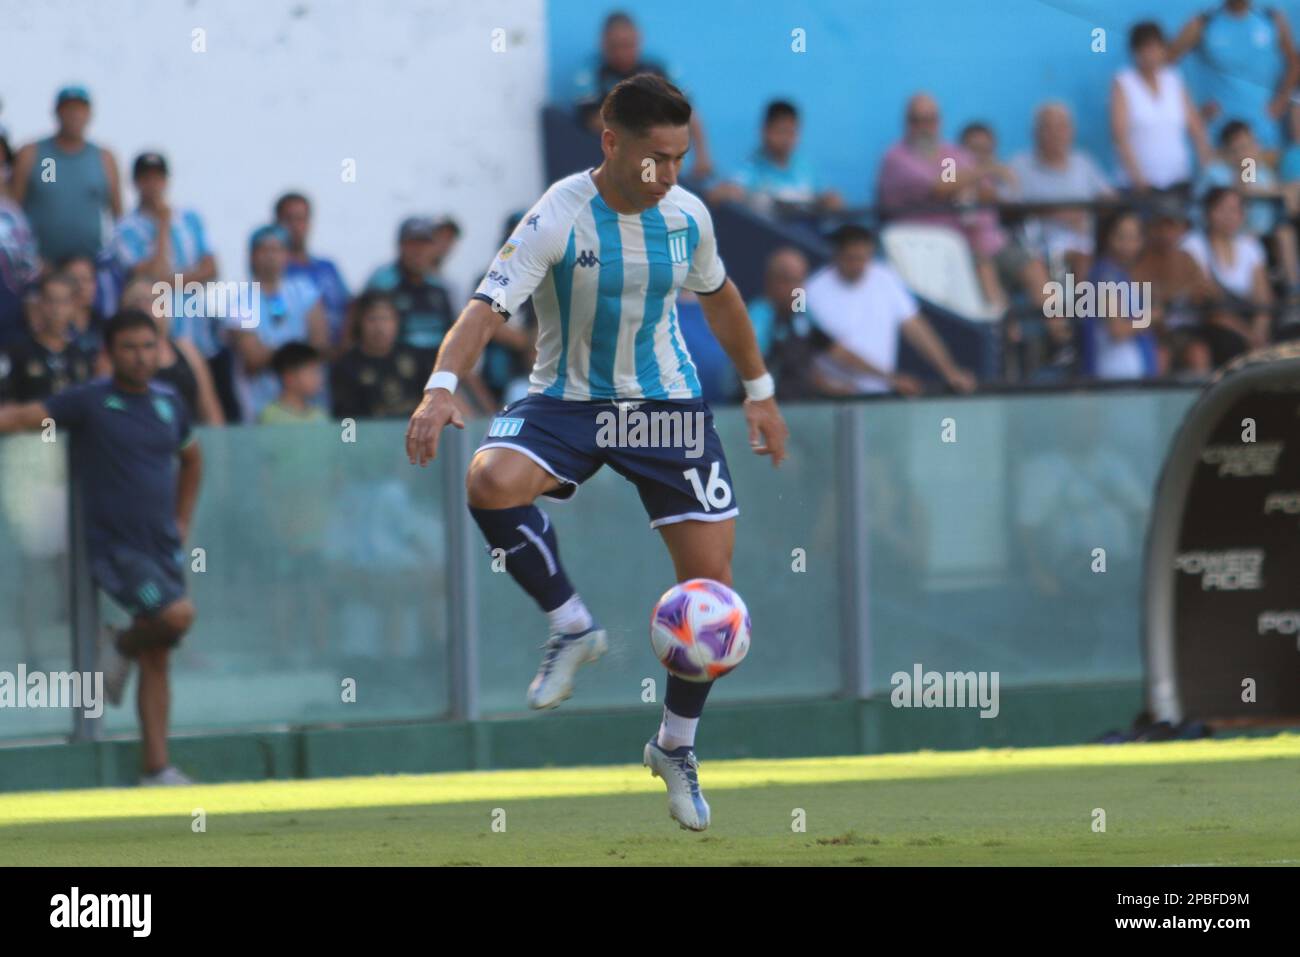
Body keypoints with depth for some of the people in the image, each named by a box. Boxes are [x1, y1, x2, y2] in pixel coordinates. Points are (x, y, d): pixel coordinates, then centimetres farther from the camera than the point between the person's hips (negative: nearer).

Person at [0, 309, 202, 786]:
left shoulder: (169, 404, 9)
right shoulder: (90, 402, -6)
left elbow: (191, 459, 26)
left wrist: (182, 521, 19)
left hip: (164, 546, 5)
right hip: (115, 546, -5)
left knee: (157, 659, 6)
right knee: (177, 614, -27)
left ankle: (156, 767, 10)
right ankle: (120, 647, 4)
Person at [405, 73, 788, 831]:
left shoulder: (688, 216, -5)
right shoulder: (558, 218, -19)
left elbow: (719, 296, 16)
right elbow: (489, 308, -27)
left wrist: (759, 390, 23)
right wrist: (443, 386, -43)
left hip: (666, 401, 3)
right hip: (568, 399, -3)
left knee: (712, 583, -4)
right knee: (491, 482, -35)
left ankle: (677, 748, 19)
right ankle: (573, 628, -13)